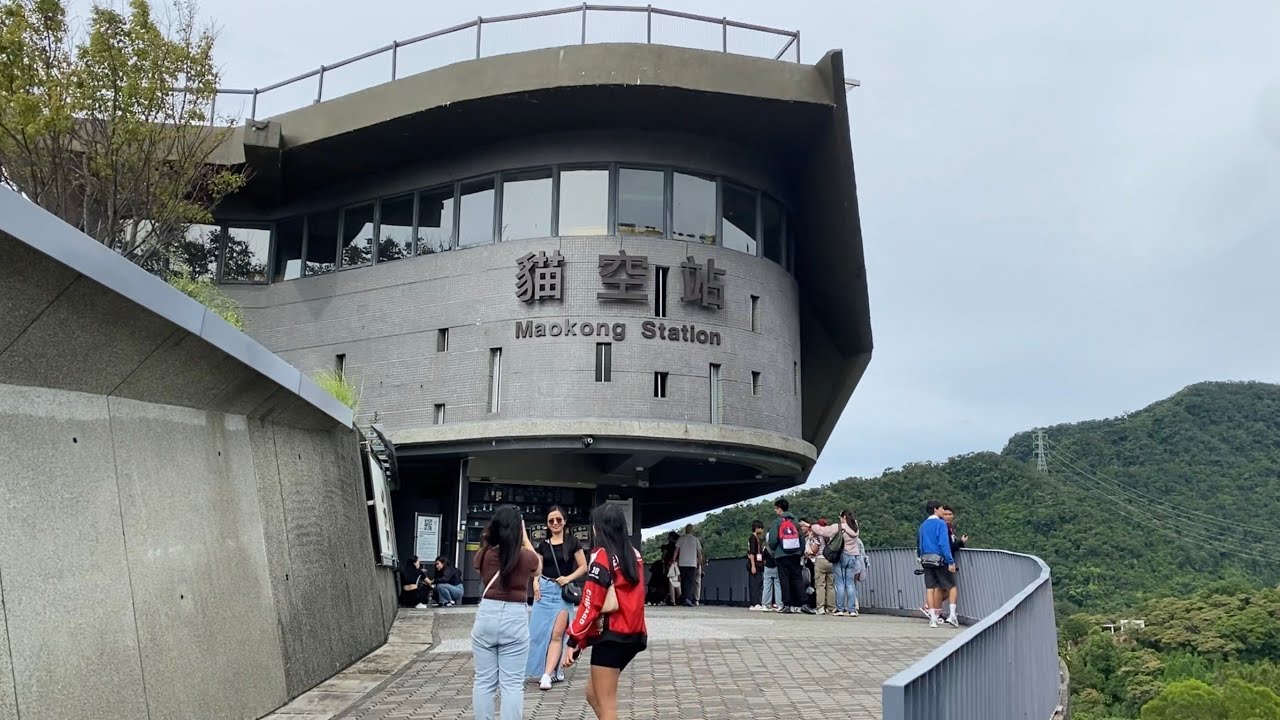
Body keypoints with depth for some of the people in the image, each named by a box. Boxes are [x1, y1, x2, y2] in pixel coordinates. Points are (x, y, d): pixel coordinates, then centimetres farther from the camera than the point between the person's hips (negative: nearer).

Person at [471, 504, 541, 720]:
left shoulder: (484, 555, 0)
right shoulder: (526, 557, -6)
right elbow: (538, 568, 18)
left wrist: (492, 530, 21)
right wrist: (525, 536, 20)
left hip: (486, 616, 2)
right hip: (515, 619, -2)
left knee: (484, 681, 9)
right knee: (512, 684, 1)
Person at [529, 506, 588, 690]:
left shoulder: (572, 542, -1)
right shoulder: (543, 545, 9)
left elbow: (583, 567, 1)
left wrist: (569, 578, -14)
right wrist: (536, 585, -5)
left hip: (564, 591, -4)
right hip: (545, 589, 4)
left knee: (557, 634, -9)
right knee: (541, 631, 3)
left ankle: (547, 674, -12)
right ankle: (553, 670, 16)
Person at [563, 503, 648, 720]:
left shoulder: (602, 556, -12)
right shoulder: (634, 554, 9)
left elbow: (591, 604, -15)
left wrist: (575, 641, -11)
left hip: (610, 636, -8)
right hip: (632, 634, 8)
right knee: (594, 694, 20)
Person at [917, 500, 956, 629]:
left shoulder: (923, 525, 13)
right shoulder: (940, 523, -8)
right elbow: (944, 544, -17)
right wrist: (951, 561, -17)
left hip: (926, 560, 6)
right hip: (939, 559, -6)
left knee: (930, 588, 4)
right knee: (951, 586, 4)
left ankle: (933, 618, 2)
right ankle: (952, 615, -3)